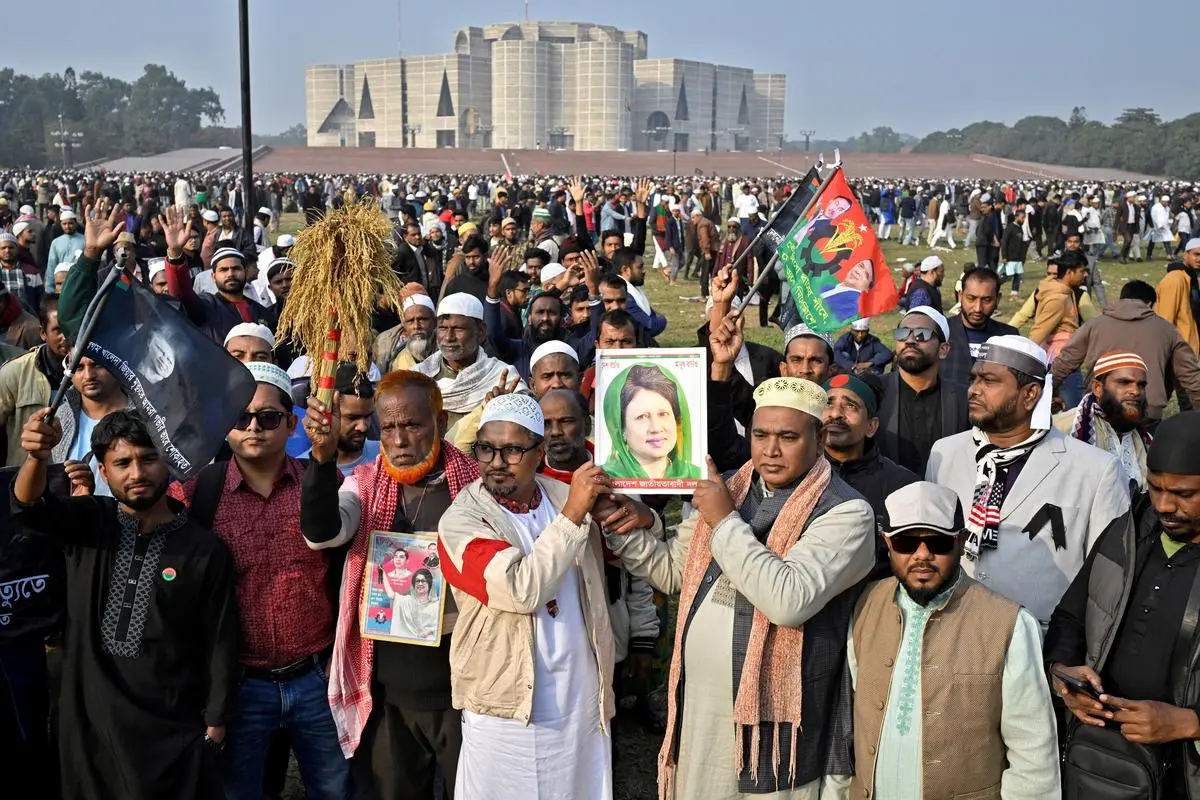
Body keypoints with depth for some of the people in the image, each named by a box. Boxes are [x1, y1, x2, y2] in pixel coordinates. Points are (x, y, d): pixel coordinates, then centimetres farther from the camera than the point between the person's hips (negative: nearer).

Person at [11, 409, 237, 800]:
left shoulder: (205, 550, -6)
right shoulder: (89, 522, 0)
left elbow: (219, 642, -2)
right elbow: (31, 508, -20)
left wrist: (216, 722, -3)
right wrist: (37, 458, -41)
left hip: (172, 727, -2)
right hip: (87, 717, 2)